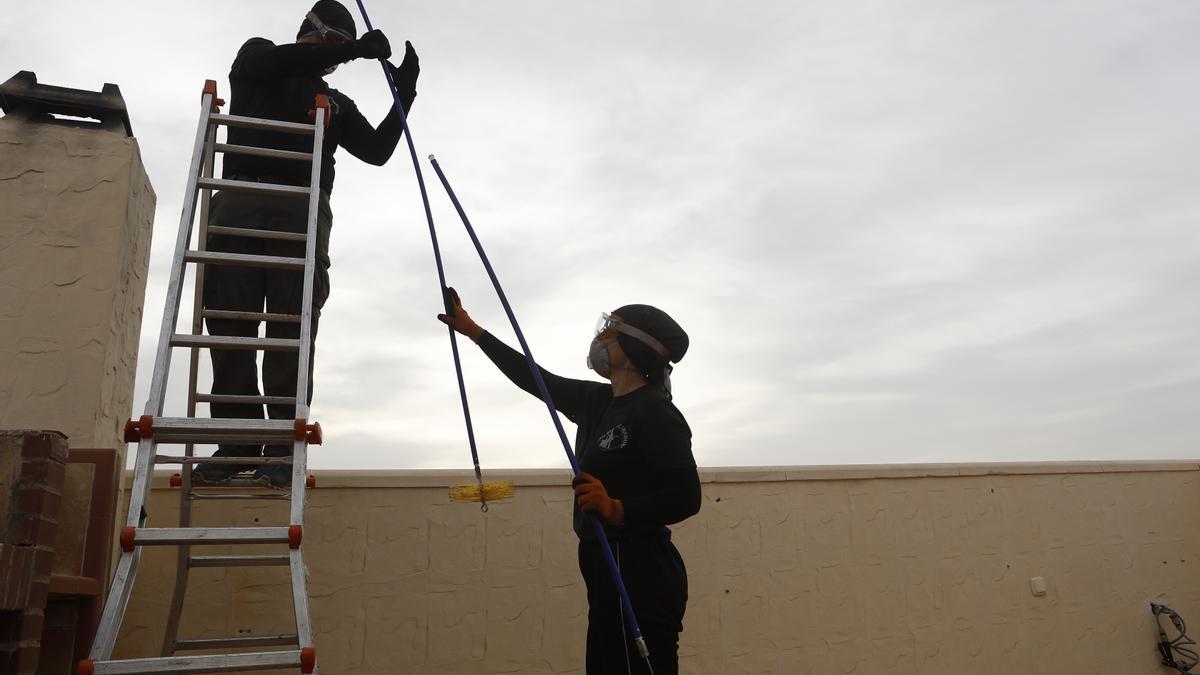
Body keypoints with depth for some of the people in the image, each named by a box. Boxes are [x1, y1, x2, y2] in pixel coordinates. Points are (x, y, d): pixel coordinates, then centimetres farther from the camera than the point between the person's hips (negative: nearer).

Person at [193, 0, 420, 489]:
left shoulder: (336, 103, 27)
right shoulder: (256, 56, 22)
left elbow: (377, 149, 15)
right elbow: (276, 62, -2)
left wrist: (405, 91, 11)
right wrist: (354, 48, -6)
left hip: (302, 212, 1)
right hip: (239, 202, -1)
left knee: (293, 328, -10)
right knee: (229, 321, -8)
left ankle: (282, 447, -13)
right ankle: (237, 441, -6)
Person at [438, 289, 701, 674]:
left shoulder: (654, 411, -12)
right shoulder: (597, 402, 12)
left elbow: (687, 497, -17)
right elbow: (536, 379, 22)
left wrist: (617, 509, -32)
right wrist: (473, 331, 29)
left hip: (640, 578, -9)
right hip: (612, 575, 9)